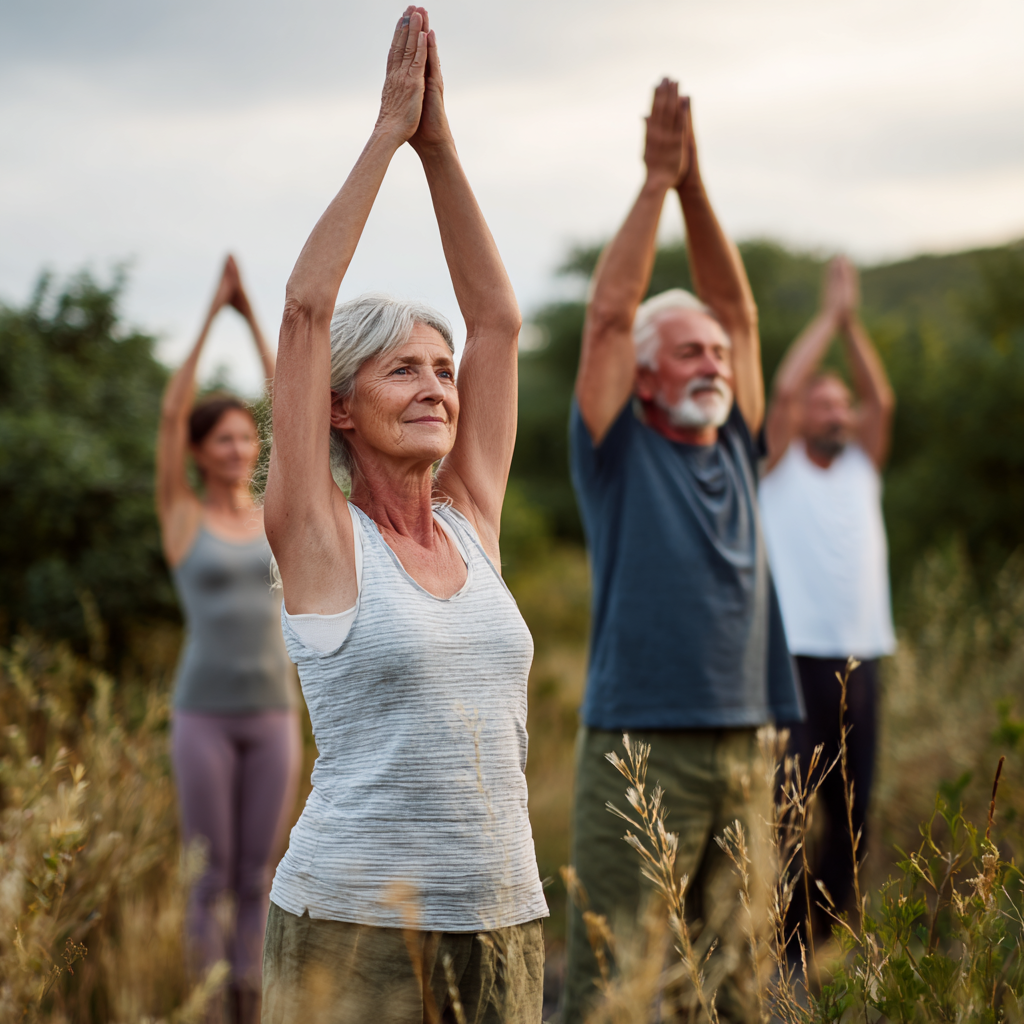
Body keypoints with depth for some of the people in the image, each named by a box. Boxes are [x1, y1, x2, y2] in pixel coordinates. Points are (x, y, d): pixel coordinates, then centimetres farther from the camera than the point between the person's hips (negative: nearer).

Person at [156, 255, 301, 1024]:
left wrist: (254, 317, 1)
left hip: (274, 713, 3)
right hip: (204, 713, -3)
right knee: (211, 876, 3)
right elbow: (171, 414, -8)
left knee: (257, 877, 8)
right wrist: (212, 313, -10)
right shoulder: (181, 517, 1)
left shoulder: (278, 512, 9)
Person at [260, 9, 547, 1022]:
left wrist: (440, 144, 4)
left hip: (502, 921, 5)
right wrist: (388, 133, -7)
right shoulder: (320, 539, -5)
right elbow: (305, 310, -11)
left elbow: (498, 320, 7)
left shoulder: (472, 522, 7)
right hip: (352, 922, -5)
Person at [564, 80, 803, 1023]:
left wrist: (695, 183, 3)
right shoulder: (620, 453, 1)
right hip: (639, 744, -6)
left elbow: (738, 308, 10)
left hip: (740, 748, 6)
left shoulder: (734, 450, 14)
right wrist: (657, 181, -8)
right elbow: (609, 313, -8)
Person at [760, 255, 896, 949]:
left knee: (851, 809, 7)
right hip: (796, 654, -5)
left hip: (859, 658, 5)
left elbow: (882, 399, 0)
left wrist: (853, 322, -4)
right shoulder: (779, 466, 3)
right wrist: (832, 315, -5)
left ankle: (820, 928, 18)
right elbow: (784, 388, -11)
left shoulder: (862, 468, 15)